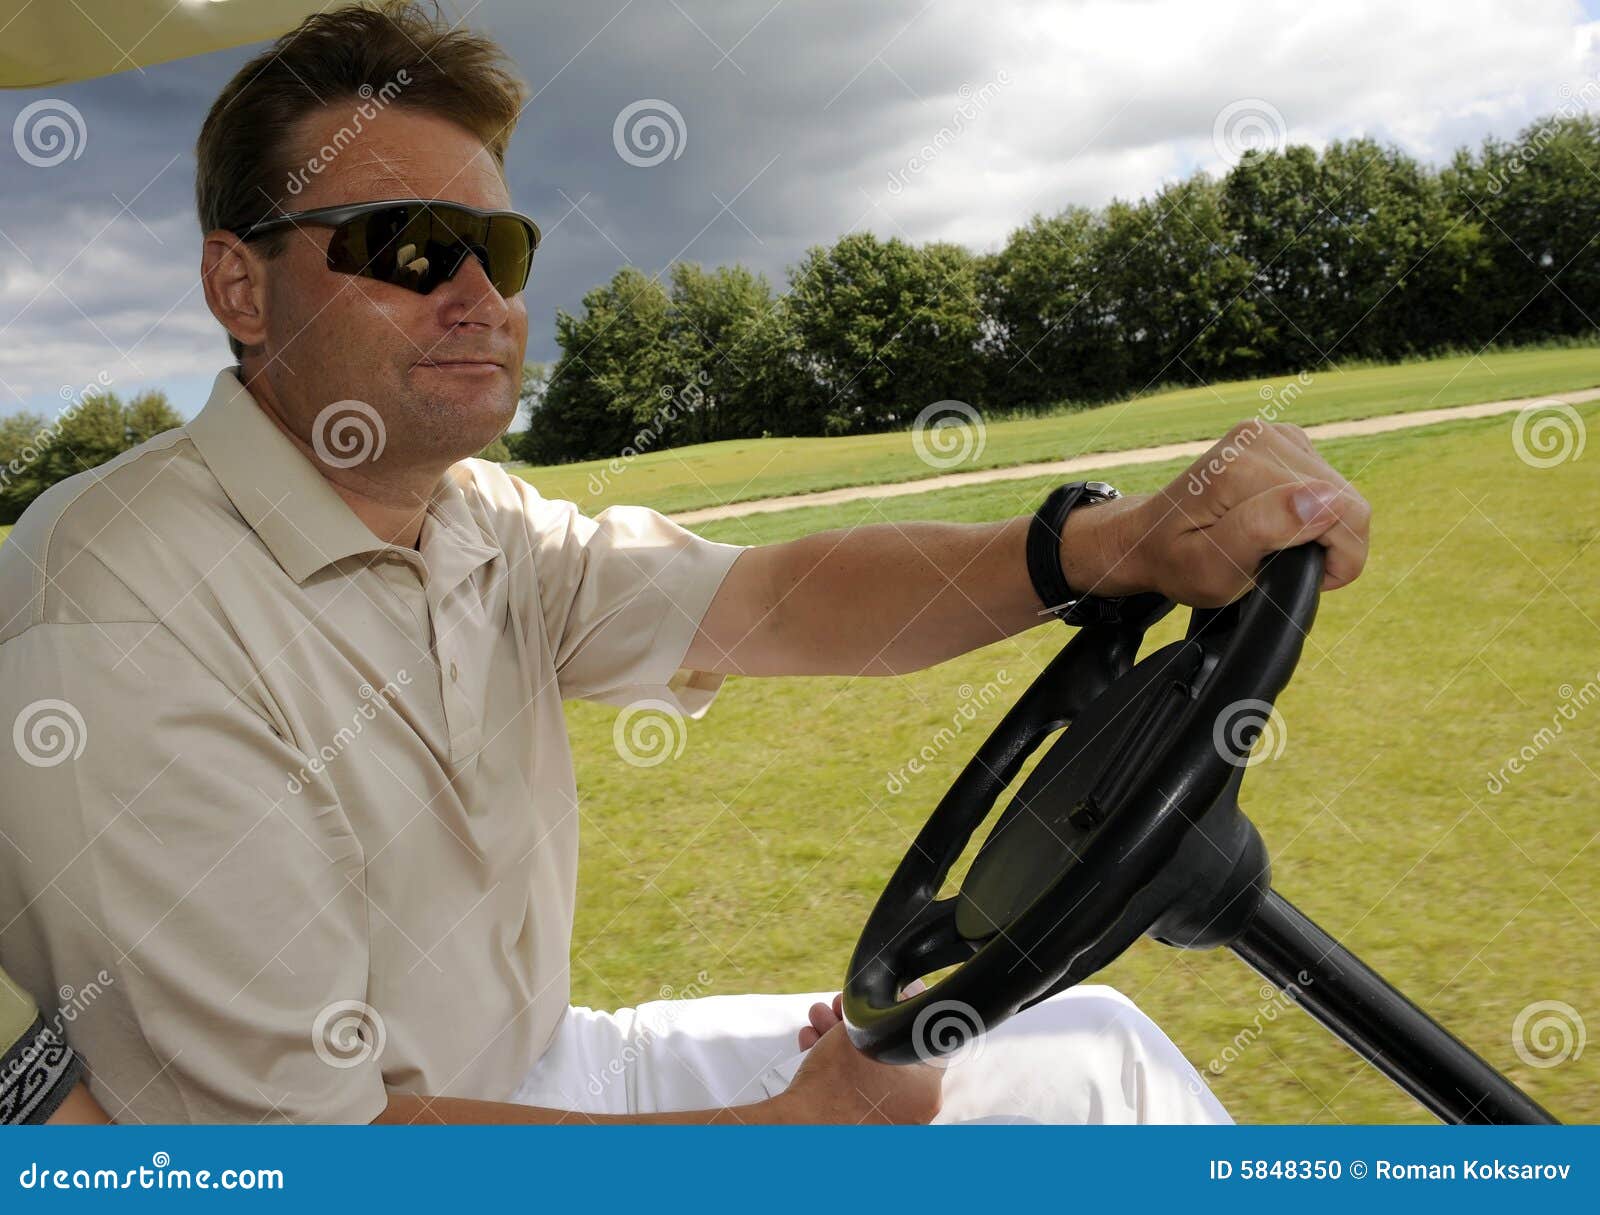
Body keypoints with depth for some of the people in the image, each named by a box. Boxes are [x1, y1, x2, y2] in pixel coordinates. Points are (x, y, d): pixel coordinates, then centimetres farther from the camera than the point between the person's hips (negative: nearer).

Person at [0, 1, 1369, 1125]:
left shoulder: (481, 521, 1)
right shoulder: (120, 632, -23)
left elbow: (764, 599, -14)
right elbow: (314, 1133, -24)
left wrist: (1126, 543, -29)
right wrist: (797, 1126, -20)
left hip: (545, 1067, 7)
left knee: (1089, 1036, 6)